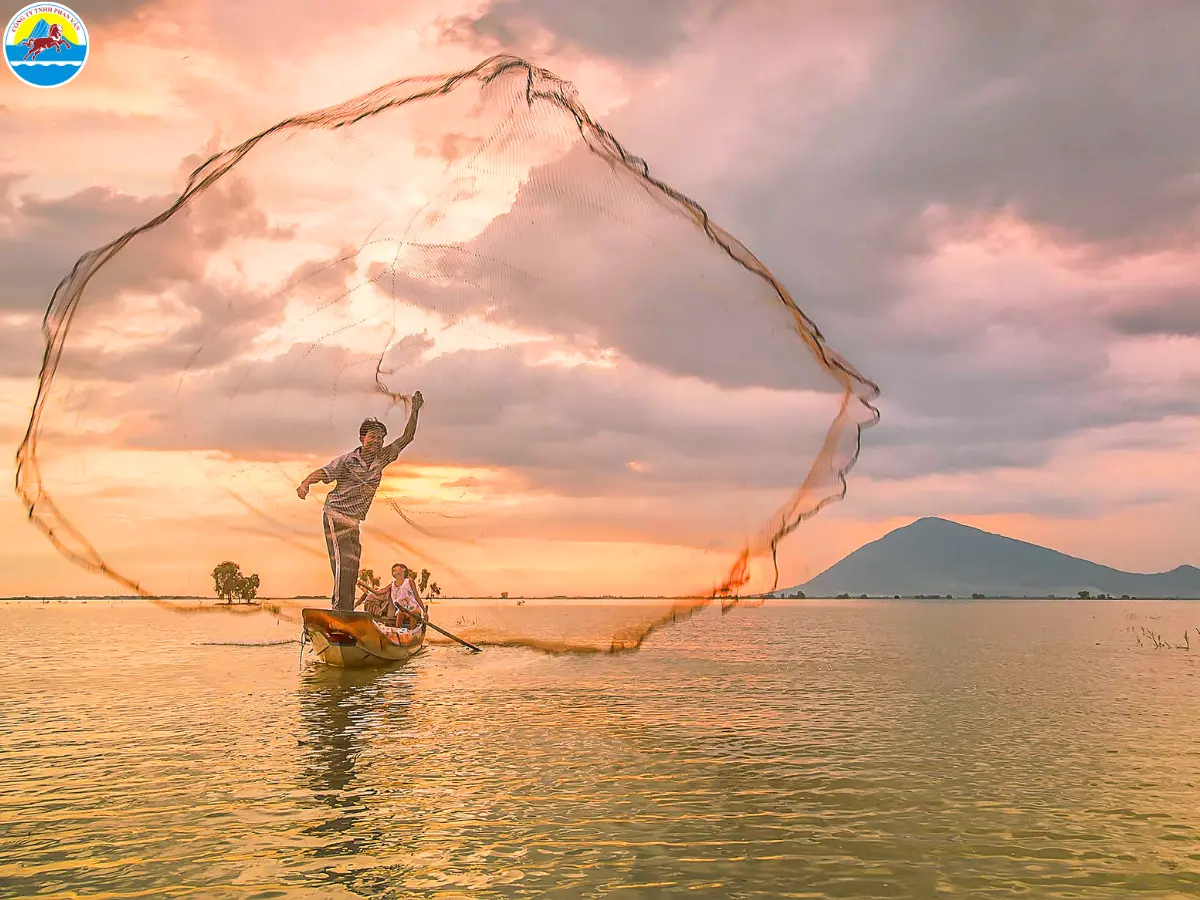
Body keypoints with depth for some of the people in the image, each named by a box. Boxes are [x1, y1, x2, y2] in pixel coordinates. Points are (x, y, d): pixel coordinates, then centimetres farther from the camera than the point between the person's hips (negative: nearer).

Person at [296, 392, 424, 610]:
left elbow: (407, 438, 2)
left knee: (352, 568, 7)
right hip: (335, 515, -7)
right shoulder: (347, 460, -10)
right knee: (343, 562, -17)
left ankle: (347, 612, 11)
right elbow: (322, 472, -20)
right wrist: (305, 483, -40)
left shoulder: (382, 458, 4)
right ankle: (339, 609, -19)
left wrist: (415, 411, -9)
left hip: (354, 521, 7)